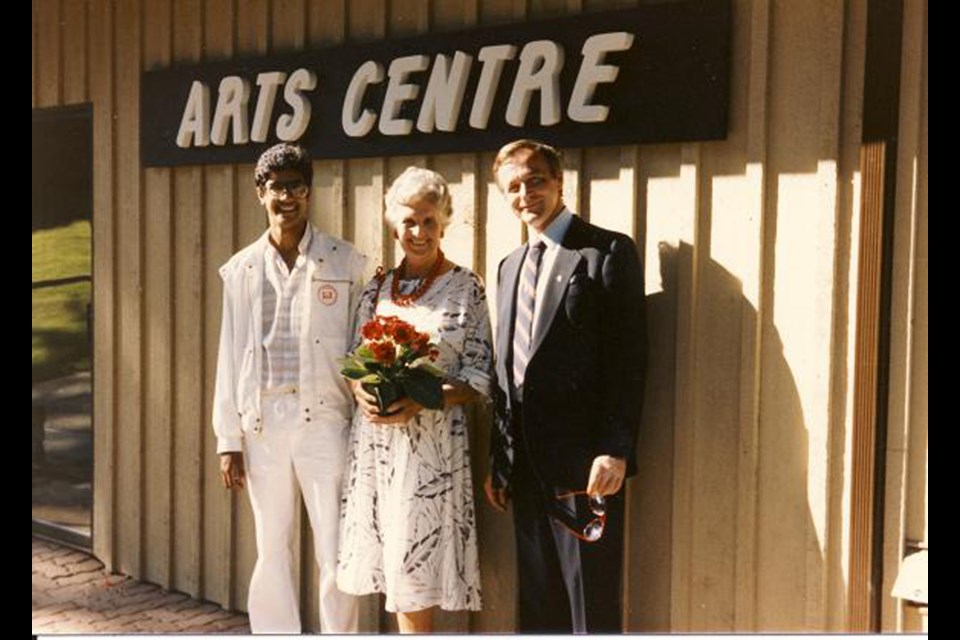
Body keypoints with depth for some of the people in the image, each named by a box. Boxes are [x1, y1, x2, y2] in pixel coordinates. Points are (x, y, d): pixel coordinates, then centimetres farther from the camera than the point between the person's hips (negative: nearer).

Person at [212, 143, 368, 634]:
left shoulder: (347, 264, 1)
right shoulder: (241, 270, 8)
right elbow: (231, 356, 9)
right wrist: (228, 440, 6)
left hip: (325, 421, -2)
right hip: (261, 425, 2)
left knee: (336, 554, 0)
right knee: (272, 553, 11)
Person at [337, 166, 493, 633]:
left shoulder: (465, 288, -2)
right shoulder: (377, 289, 10)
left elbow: (479, 377, -4)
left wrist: (420, 402, -17)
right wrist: (362, 392, -7)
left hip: (431, 437, -4)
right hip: (374, 435, 4)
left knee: (414, 564, -3)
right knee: (394, 559, 8)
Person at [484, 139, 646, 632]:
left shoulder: (608, 252, -4)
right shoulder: (511, 266, 18)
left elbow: (628, 358, -11)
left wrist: (615, 451, -17)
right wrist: (498, 460, 14)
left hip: (584, 461, -7)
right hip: (526, 462, 7)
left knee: (592, 603, 0)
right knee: (536, 603, 14)